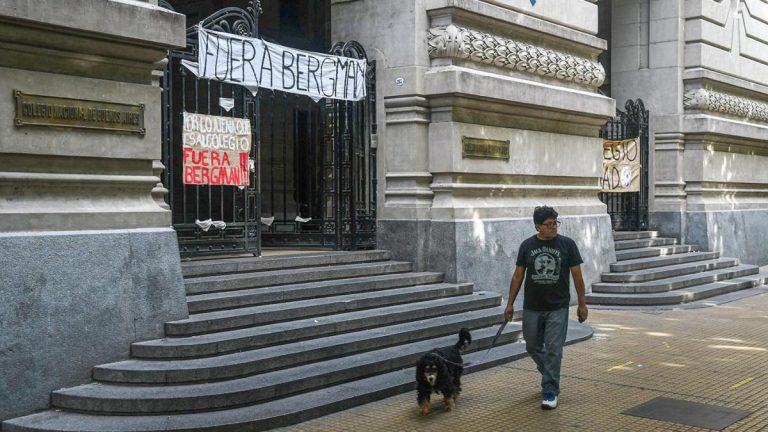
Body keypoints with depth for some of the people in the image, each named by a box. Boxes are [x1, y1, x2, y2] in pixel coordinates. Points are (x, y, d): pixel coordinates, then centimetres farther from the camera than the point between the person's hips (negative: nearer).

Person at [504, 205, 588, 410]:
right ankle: (549, 372, 40)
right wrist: (510, 304, 4)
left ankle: (550, 392, 3)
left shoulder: (567, 244, -4)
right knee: (532, 346, 13)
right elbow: (518, 275, 5)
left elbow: (577, 276, 1)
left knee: (553, 350, -5)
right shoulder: (527, 245, 0)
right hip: (532, 308, 3)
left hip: (557, 308, -2)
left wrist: (582, 304, 1)